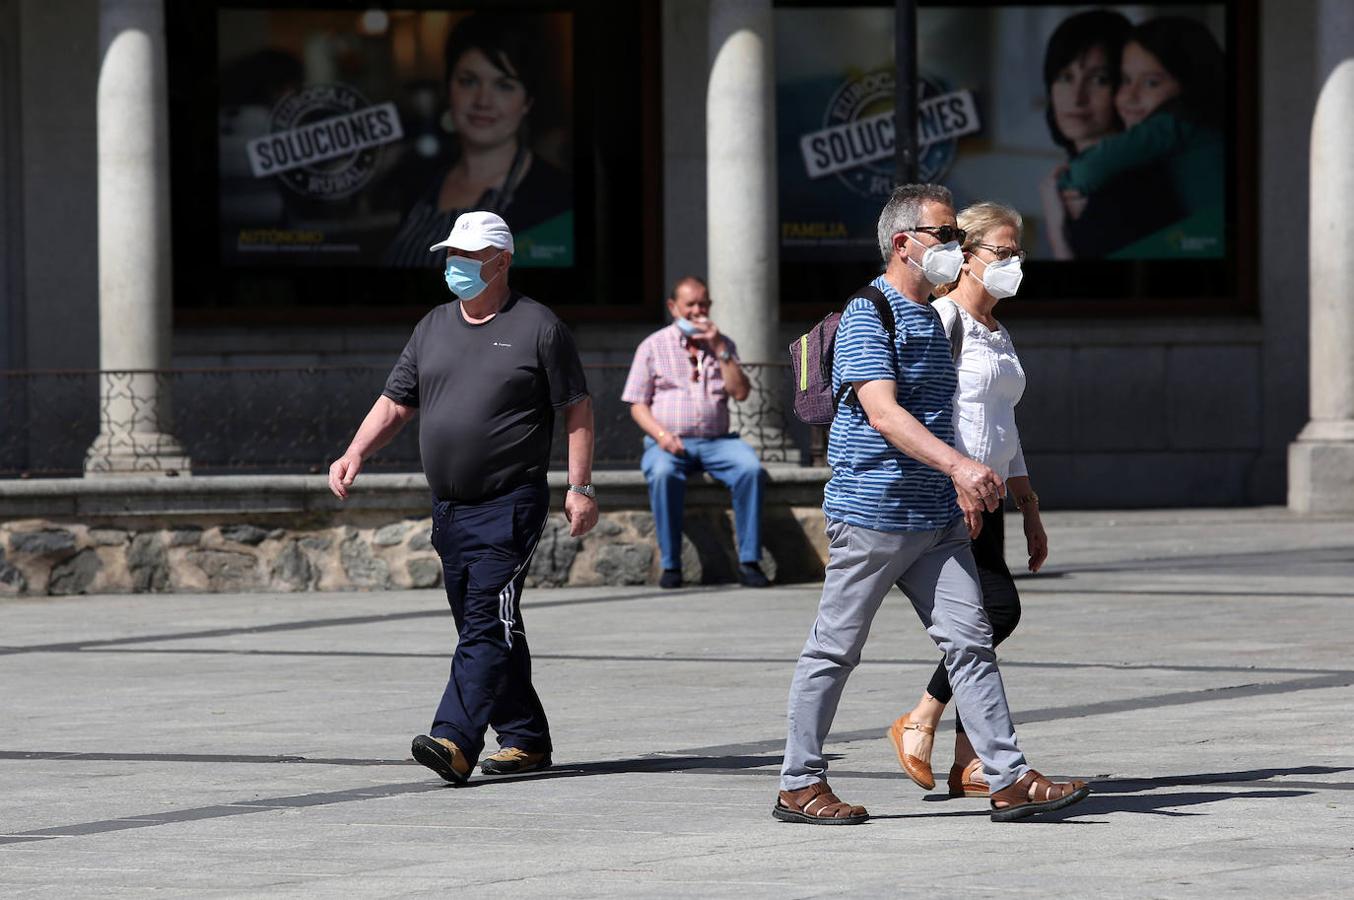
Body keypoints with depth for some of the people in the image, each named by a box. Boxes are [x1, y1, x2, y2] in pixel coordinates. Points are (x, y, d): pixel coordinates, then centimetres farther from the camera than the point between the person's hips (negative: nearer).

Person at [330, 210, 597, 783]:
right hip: (449, 508, 7)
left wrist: (580, 487, -7)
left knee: (487, 625, -15)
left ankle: (455, 739, -26)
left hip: (510, 505, -7)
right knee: (485, 629, 10)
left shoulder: (537, 328, -2)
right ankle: (525, 738, 19)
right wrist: (355, 455, 0)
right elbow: (395, 403, 16)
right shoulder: (433, 328, 15)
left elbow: (577, 410, -1)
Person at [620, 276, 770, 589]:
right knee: (663, 473, -36)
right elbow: (638, 405, 5)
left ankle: (749, 561, -25)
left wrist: (719, 349, -6)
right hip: (669, 442, -2)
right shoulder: (653, 346, 9)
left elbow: (741, 392, 2)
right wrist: (662, 435, -13)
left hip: (717, 440, 2)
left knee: (750, 467, -29)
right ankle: (670, 565, -28)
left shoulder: (723, 345, 16)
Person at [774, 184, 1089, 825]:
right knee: (834, 651, 1)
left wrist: (962, 486, 26)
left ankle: (1009, 780, -4)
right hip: (872, 513, -8)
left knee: (970, 641, -1)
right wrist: (959, 466, -35)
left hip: (937, 519, 8)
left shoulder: (931, 319, 17)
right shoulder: (867, 316, -12)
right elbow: (883, 413, -24)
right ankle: (800, 785, 9)